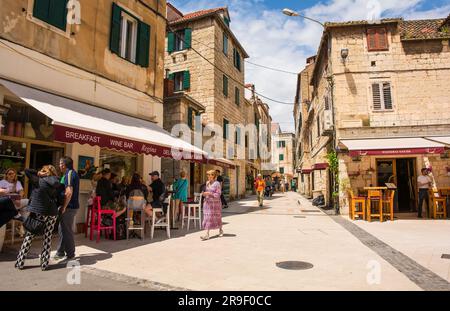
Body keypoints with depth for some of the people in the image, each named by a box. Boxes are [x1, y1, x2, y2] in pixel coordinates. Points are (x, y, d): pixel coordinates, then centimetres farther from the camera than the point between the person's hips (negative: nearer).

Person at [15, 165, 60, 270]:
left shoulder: (38, 181, -4)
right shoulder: (56, 185, 3)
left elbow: (26, 171, 4)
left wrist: (37, 173, 12)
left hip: (37, 213, -2)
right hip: (51, 214, 2)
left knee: (28, 238, 11)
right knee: (47, 239, 7)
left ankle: (20, 263, 18)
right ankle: (44, 264, 11)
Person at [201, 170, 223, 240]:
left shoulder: (217, 183, -11)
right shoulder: (207, 183, 8)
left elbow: (218, 194, -14)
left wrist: (209, 193, -22)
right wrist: (204, 194, 0)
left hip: (215, 203, -5)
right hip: (207, 202, 5)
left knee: (217, 217, 10)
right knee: (207, 218, 0)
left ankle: (221, 230, 35)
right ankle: (207, 235, 1)